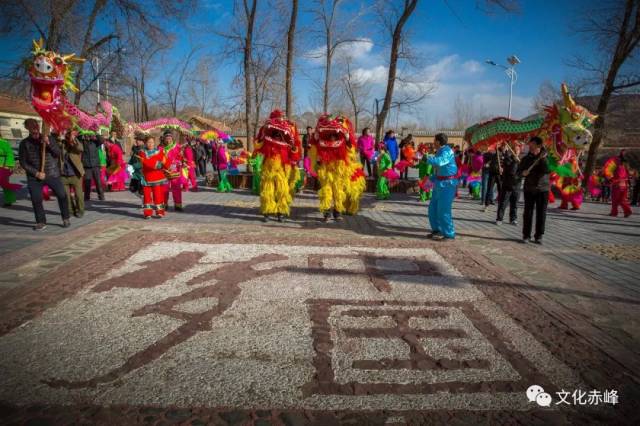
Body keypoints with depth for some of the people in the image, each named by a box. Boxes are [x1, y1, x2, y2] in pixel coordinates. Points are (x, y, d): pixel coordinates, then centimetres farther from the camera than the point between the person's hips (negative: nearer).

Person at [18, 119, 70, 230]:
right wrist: (36, 173, -9)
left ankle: (66, 219, 10)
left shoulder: (47, 138, 5)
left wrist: (48, 143, -17)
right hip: (34, 177, 0)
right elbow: (23, 162, 1)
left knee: (62, 195, -5)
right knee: (36, 200, 1)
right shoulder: (24, 143, 2)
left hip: (52, 174, 0)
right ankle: (41, 222, 15)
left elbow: (58, 153, -2)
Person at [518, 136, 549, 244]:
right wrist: (522, 173, -12)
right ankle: (526, 235, 9)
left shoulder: (546, 157, 0)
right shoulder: (526, 158, 7)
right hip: (529, 189, 1)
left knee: (541, 214, 2)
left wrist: (543, 159, -23)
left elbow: (547, 171, -15)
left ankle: (539, 236, 11)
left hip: (542, 189, -1)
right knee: (528, 213, 1)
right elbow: (519, 171, 10)